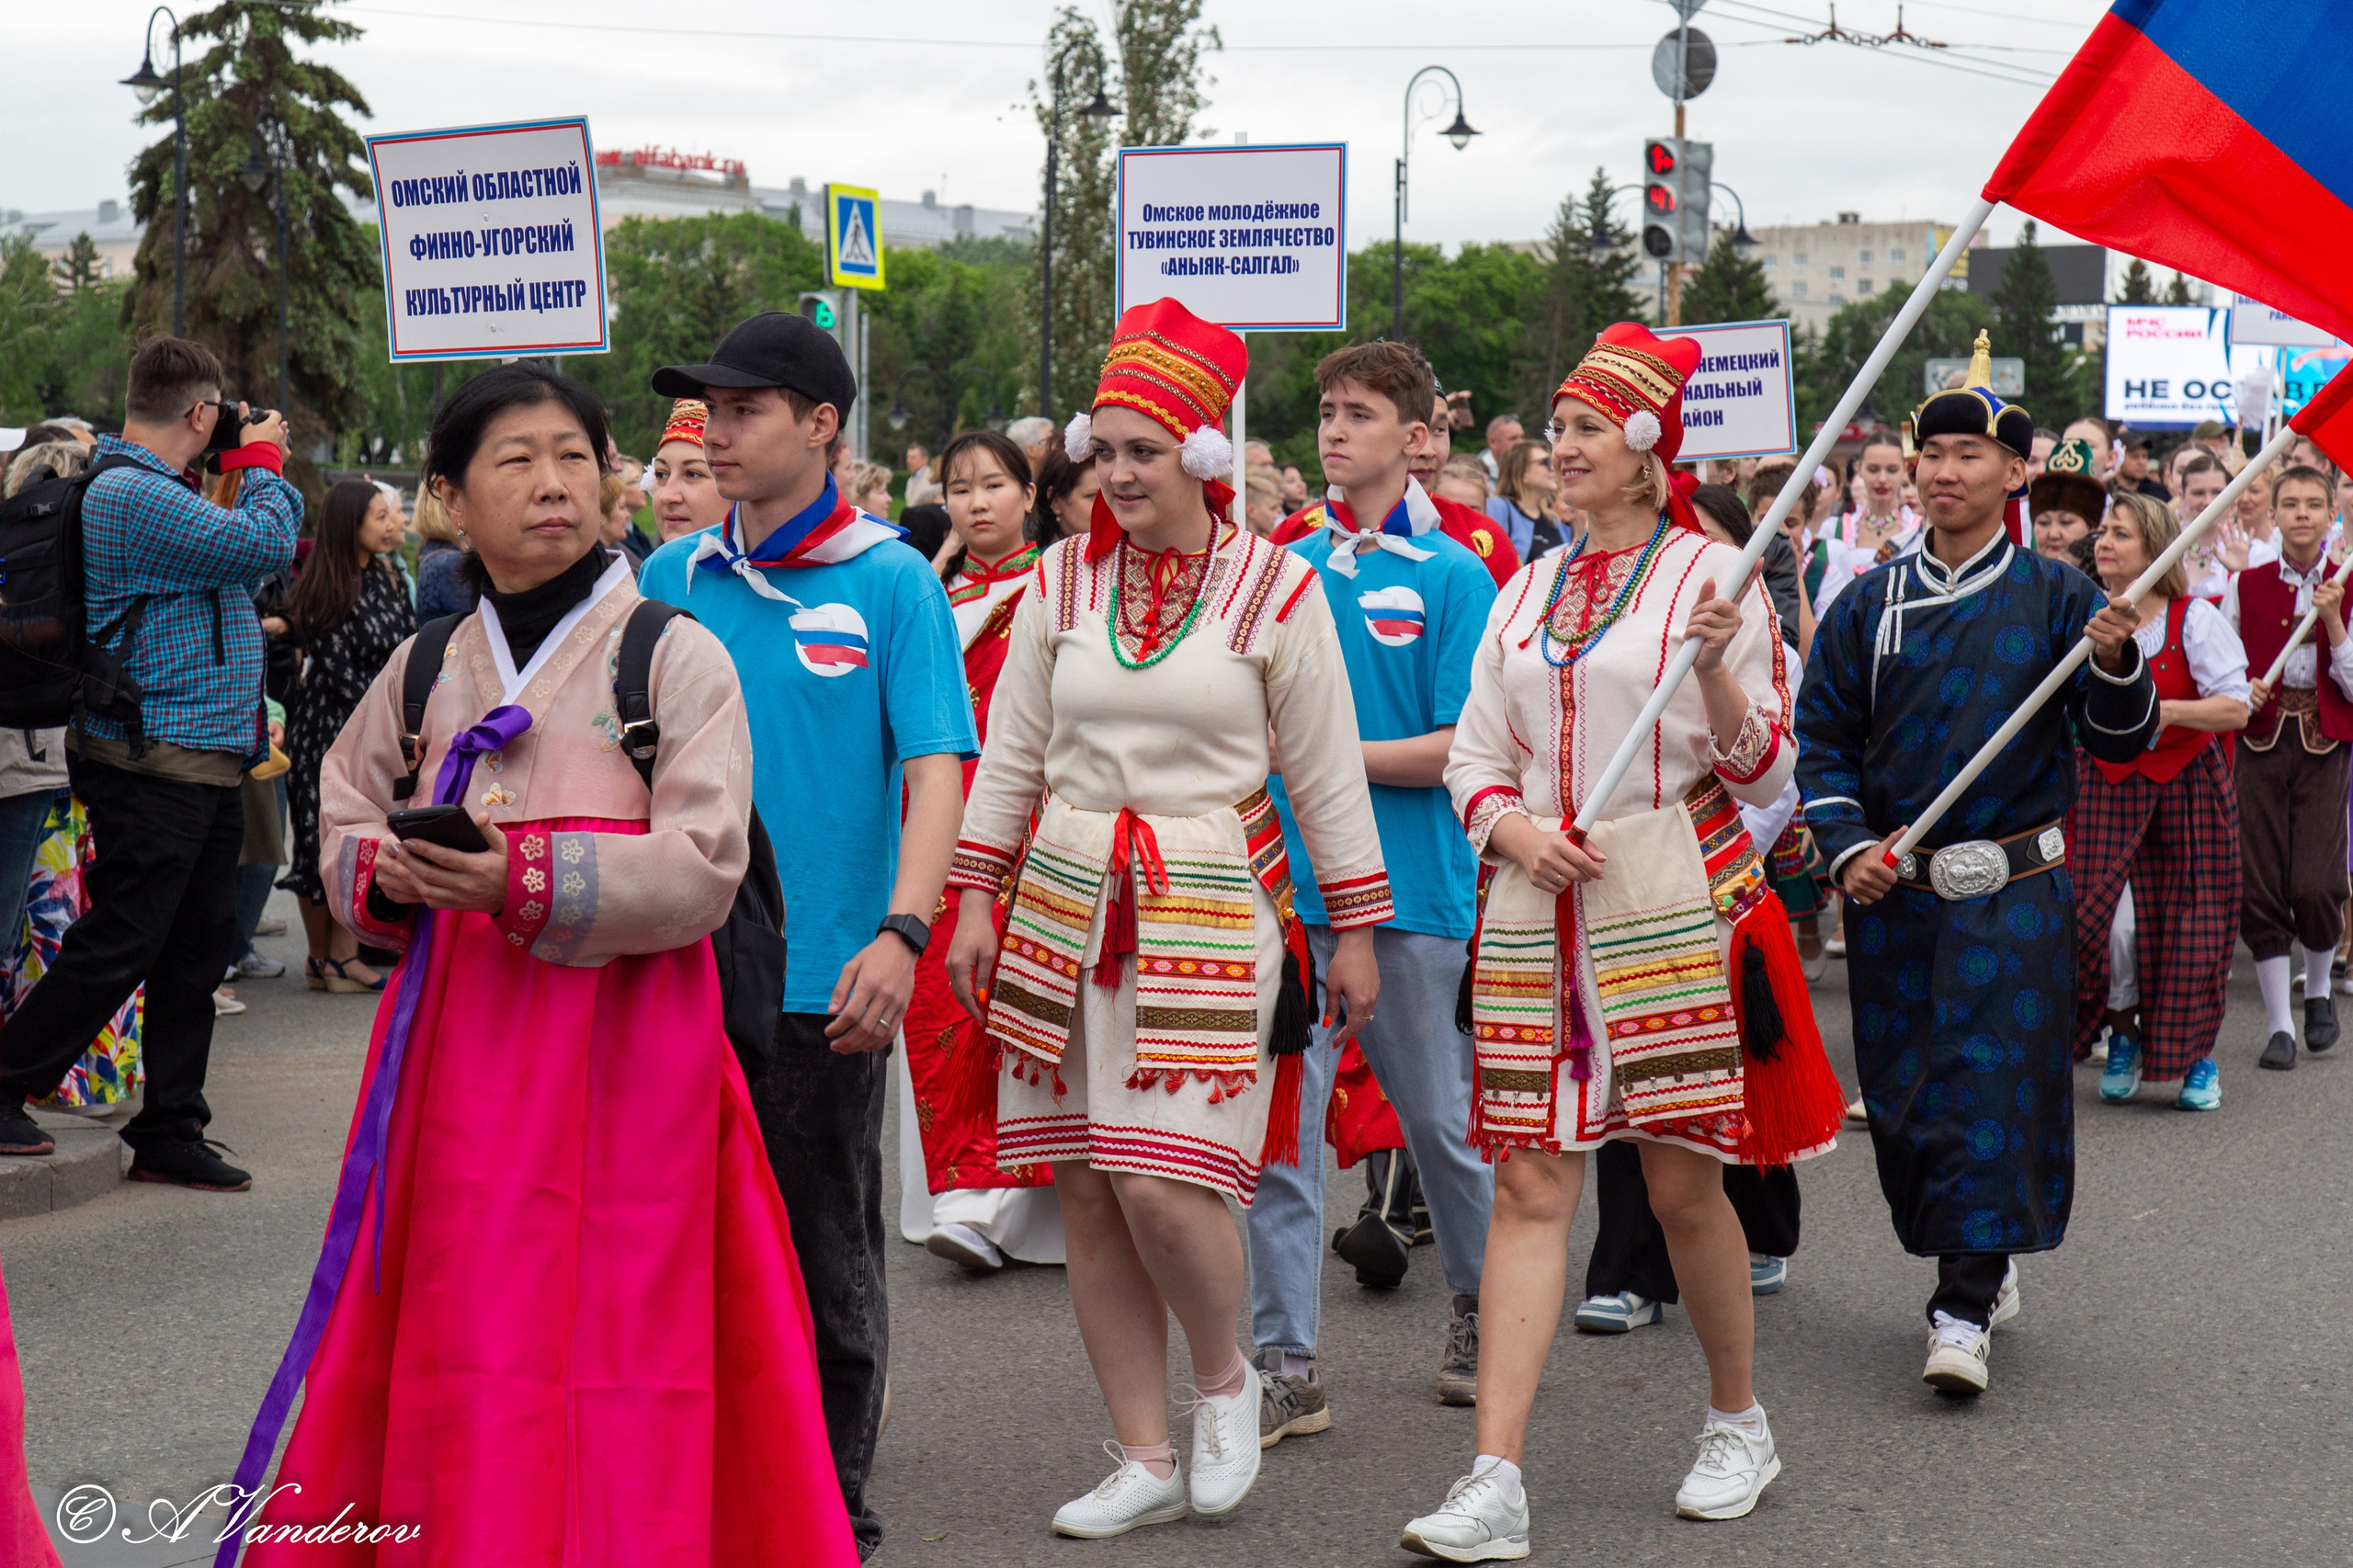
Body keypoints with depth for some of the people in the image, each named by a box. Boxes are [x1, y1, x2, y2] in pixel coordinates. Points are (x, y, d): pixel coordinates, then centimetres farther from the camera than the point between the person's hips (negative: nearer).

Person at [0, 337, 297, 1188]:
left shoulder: (150, 489, 17)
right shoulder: (134, 495, -17)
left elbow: (247, 552, 24)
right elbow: (266, 546, -20)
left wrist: (255, 469, 15)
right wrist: (262, 462, -3)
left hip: (203, 764, 11)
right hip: (153, 760, -11)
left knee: (198, 949, 11)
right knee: (118, 946, -6)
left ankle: (168, 1130, 18)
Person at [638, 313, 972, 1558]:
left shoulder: (890, 582, -4)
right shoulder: (672, 580, 8)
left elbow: (935, 771, -11)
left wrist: (901, 932, -24)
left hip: (820, 982, -4)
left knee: (826, 1265, 6)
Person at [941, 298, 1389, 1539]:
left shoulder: (1275, 586, -2)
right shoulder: (1061, 583, 7)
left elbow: (1328, 773, 2)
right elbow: (1009, 756, 13)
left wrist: (1354, 929, 3)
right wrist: (977, 899, 7)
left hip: (1213, 909, -4)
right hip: (1066, 902, 4)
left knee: (1163, 1186, -14)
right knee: (1085, 1192, 4)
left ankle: (1224, 1376, 16)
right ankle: (1146, 1459, 15)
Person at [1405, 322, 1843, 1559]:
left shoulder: (1712, 575, 1)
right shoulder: (1527, 592, 15)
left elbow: (1762, 772, -1)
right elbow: (1472, 757, 16)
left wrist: (1715, 668, -19)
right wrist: (1512, 826, -5)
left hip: (1672, 901, -4)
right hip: (1536, 910, 4)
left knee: (1682, 1181, 2)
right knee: (1529, 1185, -3)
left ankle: (1738, 1423, 26)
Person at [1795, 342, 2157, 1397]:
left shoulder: (2055, 597, 1)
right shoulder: (1869, 603, 7)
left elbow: (2120, 742, -1)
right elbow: (1824, 740, 9)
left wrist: (2116, 667, -21)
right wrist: (1847, 848, -5)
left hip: (2013, 888, -3)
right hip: (1891, 887, 3)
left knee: (1993, 1085, -8)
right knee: (1904, 1096, 7)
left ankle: (1964, 1310, -4)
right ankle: (1984, 1266, 26)